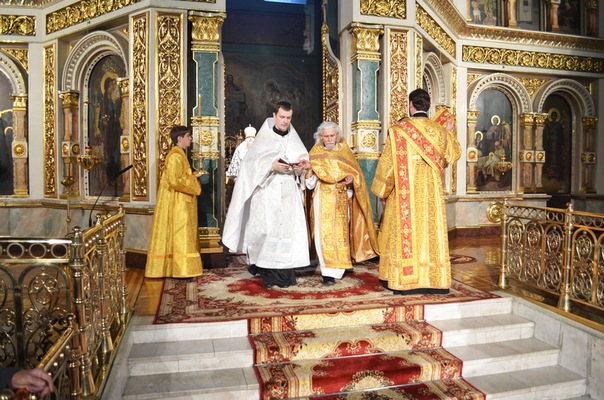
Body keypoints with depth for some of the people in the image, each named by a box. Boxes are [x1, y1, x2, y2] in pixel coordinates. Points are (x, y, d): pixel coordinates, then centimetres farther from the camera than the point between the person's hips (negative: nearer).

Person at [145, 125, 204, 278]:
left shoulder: (179, 154, 15)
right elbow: (174, 181, -24)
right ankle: (180, 269, 1)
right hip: (176, 202, -10)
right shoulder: (175, 156, -16)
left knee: (180, 234, 12)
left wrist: (194, 175, 9)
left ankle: (175, 268, 19)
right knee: (179, 233, -5)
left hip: (180, 201, 10)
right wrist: (192, 188, -13)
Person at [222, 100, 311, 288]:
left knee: (289, 228, -3)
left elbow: (304, 159, 11)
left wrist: (300, 167, -11)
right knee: (267, 229, -9)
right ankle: (268, 273, 1)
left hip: (289, 193, 3)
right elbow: (252, 162, -3)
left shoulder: (294, 138, 14)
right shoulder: (264, 137, 4)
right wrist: (271, 166, -17)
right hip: (268, 192, -3)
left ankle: (286, 273, 4)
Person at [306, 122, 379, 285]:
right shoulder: (315, 153, 5)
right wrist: (309, 172, -20)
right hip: (323, 199, -2)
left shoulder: (344, 151, 8)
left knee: (340, 233, 6)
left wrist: (351, 178, -15)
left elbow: (355, 172, 7)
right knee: (325, 234, -10)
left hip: (341, 199, 2)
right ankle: (328, 273, -9)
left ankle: (336, 269, 21)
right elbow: (310, 183, 1)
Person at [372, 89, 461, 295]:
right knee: (431, 231, 8)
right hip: (431, 193, 4)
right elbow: (455, 153, 22)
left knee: (405, 231, 2)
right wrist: (448, 132, 37)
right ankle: (434, 280, 13)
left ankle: (405, 280, 6)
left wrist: (382, 191, 4)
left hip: (405, 192, -3)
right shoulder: (439, 130, 5)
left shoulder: (399, 129, -8)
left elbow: (387, 162, -6)